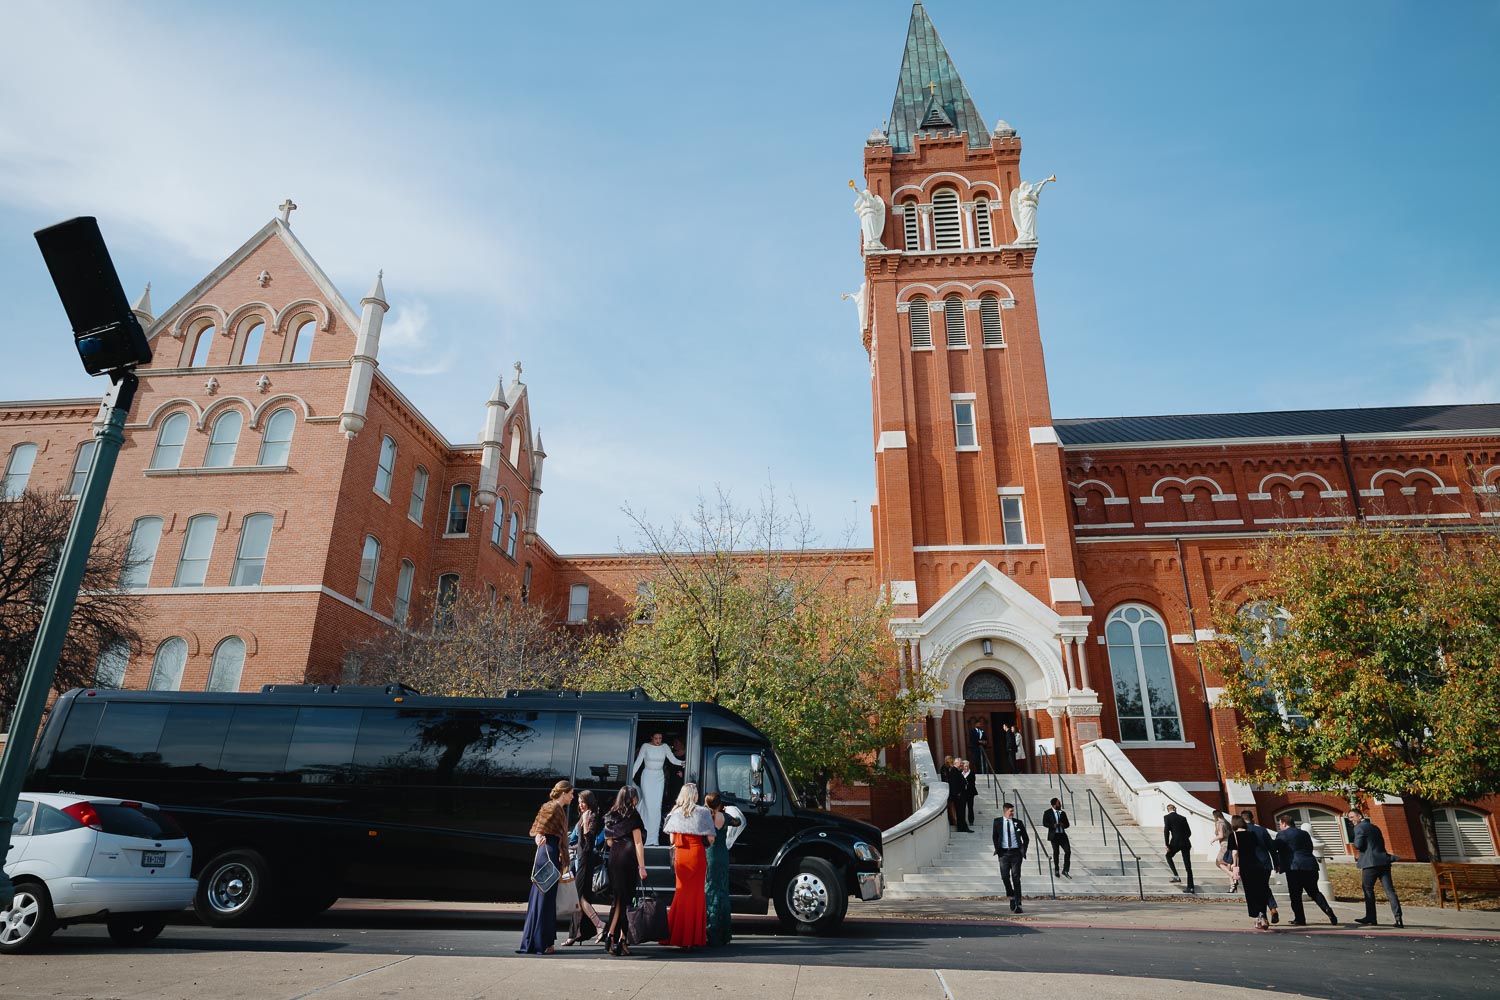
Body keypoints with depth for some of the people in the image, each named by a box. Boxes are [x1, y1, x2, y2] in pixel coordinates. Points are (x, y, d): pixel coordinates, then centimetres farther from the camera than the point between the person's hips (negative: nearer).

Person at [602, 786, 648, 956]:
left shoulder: (610, 816, 10)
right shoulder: (632, 815, -7)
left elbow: (608, 841, 14)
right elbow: (638, 842, -10)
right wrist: (642, 866, -10)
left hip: (613, 860, 6)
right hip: (628, 860, -6)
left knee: (617, 899, 11)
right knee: (627, 899, 0)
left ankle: (611, 934, 2)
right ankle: (621, 939, 0)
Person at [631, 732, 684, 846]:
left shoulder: (665, 747, 4)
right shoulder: (645, 746, -3)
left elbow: (673, 759, -3)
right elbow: (638, 762, -3)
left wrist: (681, 763, -23)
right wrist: (631, 776, -11)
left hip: (659, 778, 2)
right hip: (647, 777, -2)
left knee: (657, 806, -1)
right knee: (648, 805, -8)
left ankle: (653, 837, 8)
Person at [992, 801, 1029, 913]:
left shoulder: (1018, 823, 5)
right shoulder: (997, 821, 4)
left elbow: (1026, 838, 14)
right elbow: (994, 836, 9)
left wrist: (1023, 850, 3)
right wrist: (997, 848, -1)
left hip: (1016, 852, 0)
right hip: (1004, 853, 0)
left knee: (1016, 878, -2)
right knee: (1005, 876, -6)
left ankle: (1018, 904, 2)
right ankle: (1011, 896, 21)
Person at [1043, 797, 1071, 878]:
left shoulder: (1063, 813, 8)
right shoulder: (1047, 813, -4)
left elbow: (1067, 824, 12)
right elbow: (1044, 823, -8)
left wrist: (1063, 825, -11)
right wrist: (1053, 825, -22)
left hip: (1062, 835, 3)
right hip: (1054, 835, -3)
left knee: (1068, 851, -7)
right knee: (1056, 852, 6)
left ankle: (1065, 871, 2)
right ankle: (1056, 870, 23)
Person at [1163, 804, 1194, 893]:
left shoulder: (1167, 817, 0)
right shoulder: (1183, 818, 13)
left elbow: (1166, 831, -8)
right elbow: (1189, 832, 13)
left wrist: (1167, 845, -3)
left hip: (1175, 842, -4)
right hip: (1186, 843, 4)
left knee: (1168, 856, 23)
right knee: (1188, 866, 8)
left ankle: (1176, 876, 9)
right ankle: (1190, 887, 6)